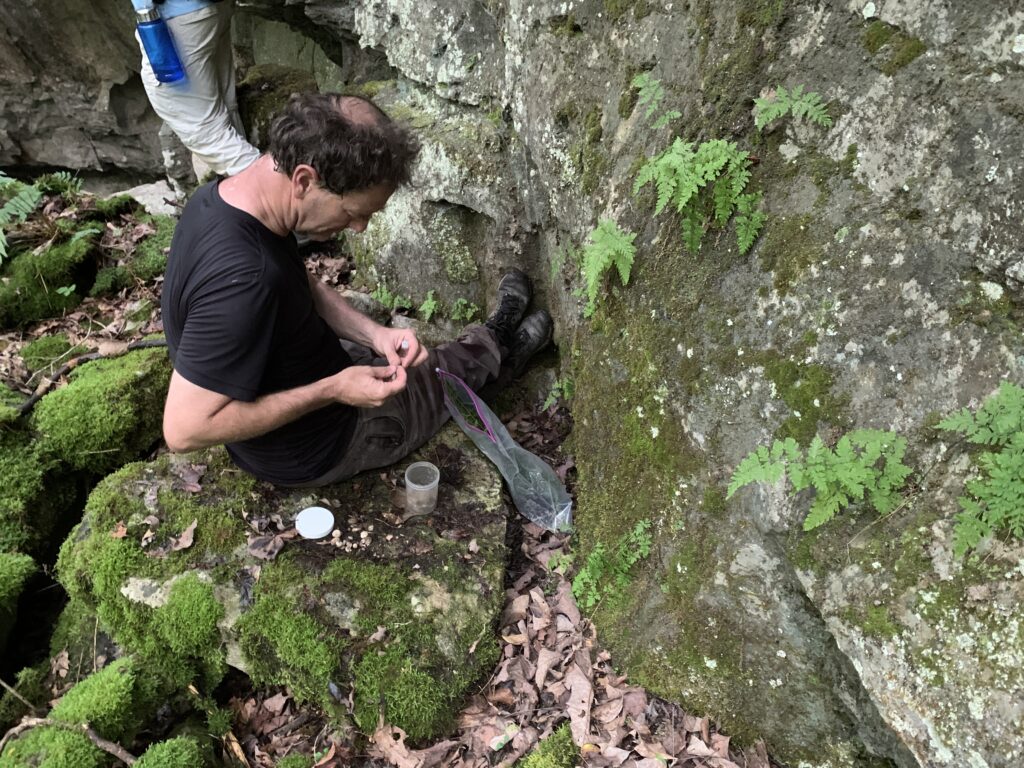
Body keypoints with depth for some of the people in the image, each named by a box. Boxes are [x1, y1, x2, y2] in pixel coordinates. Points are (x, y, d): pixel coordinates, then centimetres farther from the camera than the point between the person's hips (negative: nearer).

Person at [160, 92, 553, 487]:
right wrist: (332, 391, -32)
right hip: (309, 455, -7)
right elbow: (184, 429, -37)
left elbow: (304, 286, 4)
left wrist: (375, 334, -12)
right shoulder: (243, 280, -41)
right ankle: (494, 345, 46)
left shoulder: (223, 195, -12)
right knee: (447, 367, 15)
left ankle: (497, 348, 52)